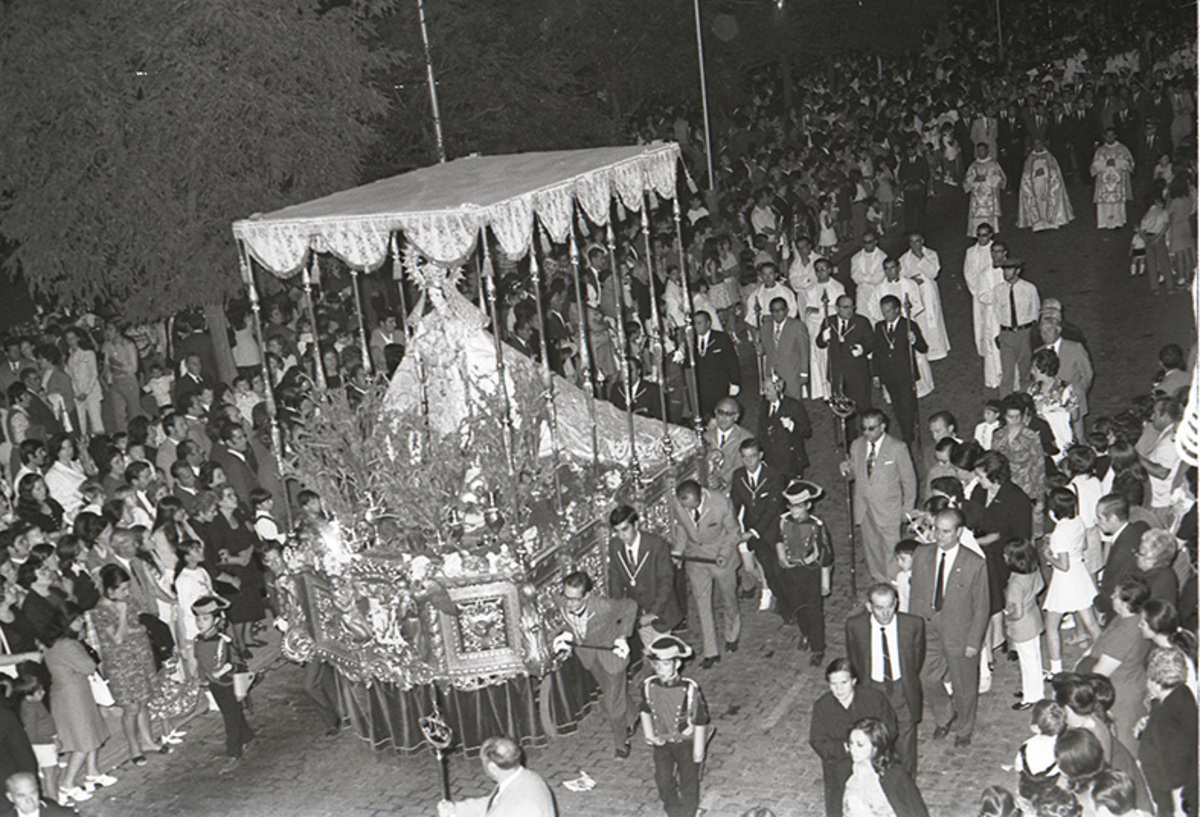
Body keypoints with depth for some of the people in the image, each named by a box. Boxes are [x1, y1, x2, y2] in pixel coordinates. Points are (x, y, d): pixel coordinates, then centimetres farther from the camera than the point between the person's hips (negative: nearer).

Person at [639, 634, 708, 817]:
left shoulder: (690, 689, -26)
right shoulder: (648, 686, -15)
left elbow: (700, 720, -16)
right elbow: (644, 711, 6)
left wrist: (698, 749, -11)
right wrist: (649, 735, 1)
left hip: (686, 742, -3)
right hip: (661, 742, 3)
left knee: (688, 782, 14)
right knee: (663, 781, 13)